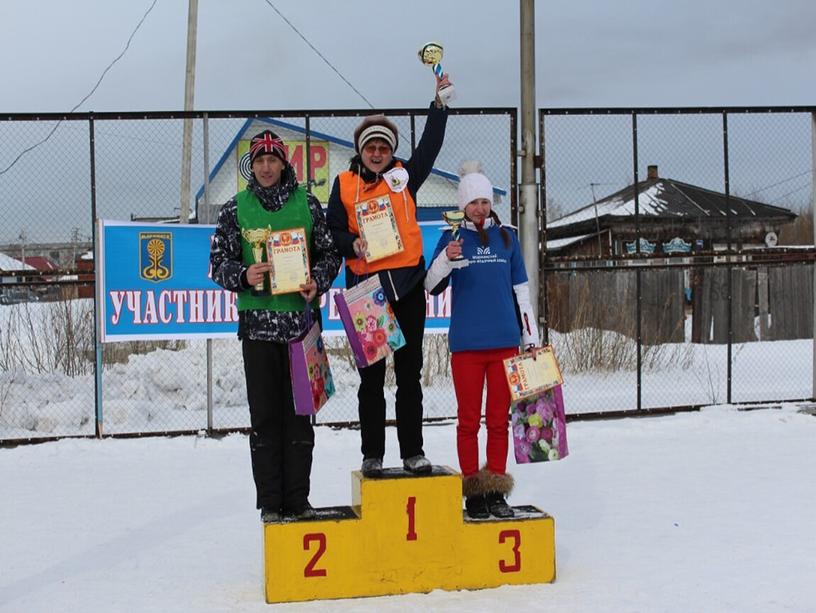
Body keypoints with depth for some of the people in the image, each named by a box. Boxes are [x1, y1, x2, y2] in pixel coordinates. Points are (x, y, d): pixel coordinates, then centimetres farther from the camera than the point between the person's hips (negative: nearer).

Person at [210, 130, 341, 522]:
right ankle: (270, 502, 10)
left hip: (301, 319, 0)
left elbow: (330, 252, 10)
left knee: (300, 412, 5)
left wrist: (318, 282, -9)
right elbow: (219, 261, 7)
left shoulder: (307, 204, 7)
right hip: (258, 322, 0)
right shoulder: (236, 209, 6)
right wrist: (243, 276, -13)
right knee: (265, 416, 3)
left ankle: (298, 498, 13)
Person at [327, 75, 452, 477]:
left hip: (407, 286, 1)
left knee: (409, 374, 6)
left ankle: (413, 452, 14)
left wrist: (439, 102, -3)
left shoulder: (404, 177, 9)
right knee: (371, 377, 4)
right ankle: (372, 454, 12)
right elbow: (332, 231, 5)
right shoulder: (344, 184, 6)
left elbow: (430, 146, 4)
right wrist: (353, 244, -14)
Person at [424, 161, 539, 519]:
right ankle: (473, 492, 10)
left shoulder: (506, 238, 9)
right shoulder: (452, 238, 3)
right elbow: (432, 287, -4)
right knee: (469, 420, 3)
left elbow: (520, 290, 12)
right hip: (466, 344, -2)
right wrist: (446, 260, -23)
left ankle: (496, 491, 14)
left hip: (505, 341, 2)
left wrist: (531, 337, 10)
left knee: (498, 419, 7)